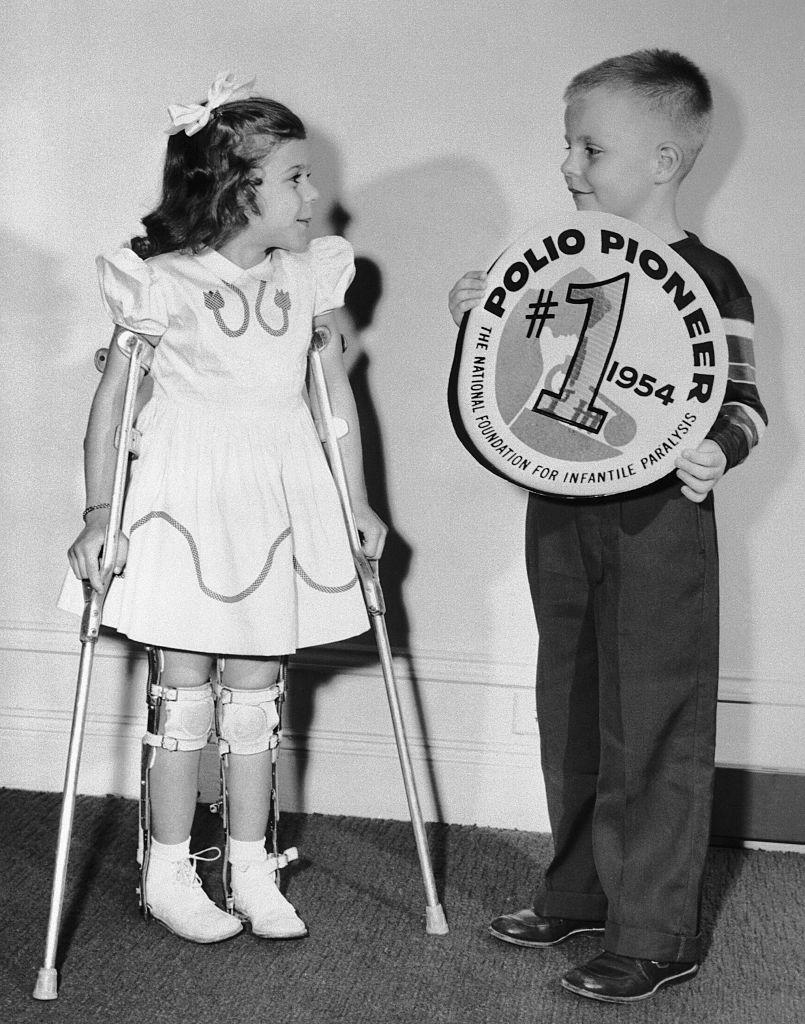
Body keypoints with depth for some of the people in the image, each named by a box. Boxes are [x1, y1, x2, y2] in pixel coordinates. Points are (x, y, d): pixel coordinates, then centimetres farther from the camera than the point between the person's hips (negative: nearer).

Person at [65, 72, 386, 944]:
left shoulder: (309, 276, 2)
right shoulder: (162, 283, -11)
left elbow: (336, 387, 12)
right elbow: (112, 394, -6)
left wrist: (357, 501, 11)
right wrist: (98, 513, -10)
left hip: (280, 497, 4)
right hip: (187, 498, -4)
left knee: (256, 690, 10)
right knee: (185, 687, 3)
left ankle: (251, 869, 21)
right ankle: (168, 874, 17)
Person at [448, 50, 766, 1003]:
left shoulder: (708, 282, -12)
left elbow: (743, 402, -8)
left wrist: (715, 450, -28)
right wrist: (481, 323, 0)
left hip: (657, 524, -7)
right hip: (561, 518, 7)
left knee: (652, 728, -1)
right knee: (570, 711, 16)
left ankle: (656, 934, 9)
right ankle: (579, 892, 32)